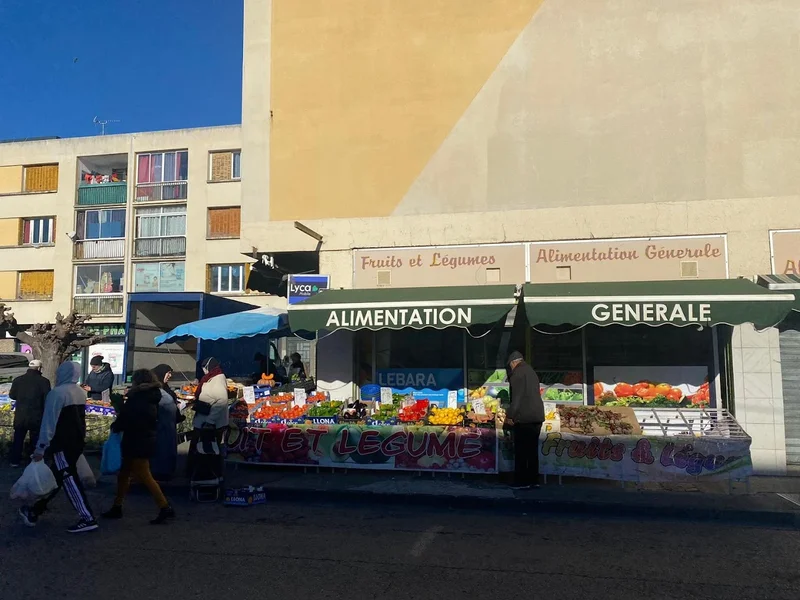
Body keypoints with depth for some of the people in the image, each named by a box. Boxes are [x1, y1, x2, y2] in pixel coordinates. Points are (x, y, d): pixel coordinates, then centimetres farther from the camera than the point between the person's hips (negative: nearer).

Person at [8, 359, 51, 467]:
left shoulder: (18, 380, 0)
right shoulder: (43, 381, -12)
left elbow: (12, 395, 10)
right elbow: (48, 399, -11)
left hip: (20, 415, 3)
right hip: (37, 416, -3)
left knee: (18, 439, 14)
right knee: (36, 439, 9)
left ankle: (15, 461, 17)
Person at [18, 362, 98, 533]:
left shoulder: (57, 392, -14)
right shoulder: (81, 393, 12)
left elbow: (49, 421, -16)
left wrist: (41, 447, -13)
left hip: (62, 444, -8)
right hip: (77, 442, 8)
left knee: (69, 479, -6)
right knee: (56, 477, 16)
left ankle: (87, 519, -9)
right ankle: (35, 511, 29)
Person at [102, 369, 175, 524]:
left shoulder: (138, 399, -18)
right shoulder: (151, 397, 10)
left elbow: (125, 419, -18)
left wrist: (114, 426, 0)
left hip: (137, 443, -10)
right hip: (146, 440, 10)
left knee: (145, 477, -6)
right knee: (123, 474, 17)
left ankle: (165, 509, -4)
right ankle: (116, 508, 26)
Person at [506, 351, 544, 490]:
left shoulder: (518, 372, -7)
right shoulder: (531, 371, 19)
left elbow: (517, 396, -15)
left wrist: (511, 415, -11)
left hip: (523, 417, -8)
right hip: (536, 416, 8)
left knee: (521, 450, -5)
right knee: (532, 449, 10)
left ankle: (522, 481, -6)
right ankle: (533, 480, 11)